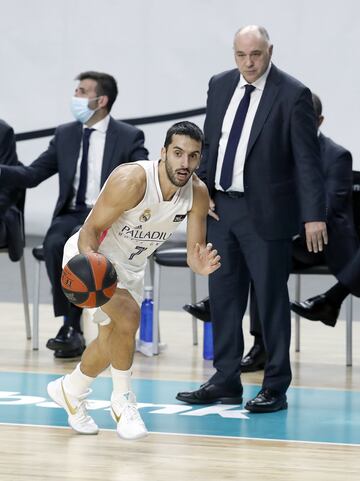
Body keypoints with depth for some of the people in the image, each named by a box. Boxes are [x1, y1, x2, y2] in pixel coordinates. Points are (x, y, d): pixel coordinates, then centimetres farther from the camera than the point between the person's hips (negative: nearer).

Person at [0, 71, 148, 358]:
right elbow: (32, 175, 11)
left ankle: (72, 329, -25)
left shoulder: (129, 137, 2)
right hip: (71, 215, 4)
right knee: (54, 245, -31)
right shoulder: (65, 135, 14)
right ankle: (71, 327, -25)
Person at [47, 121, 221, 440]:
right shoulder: (132, 180, -32)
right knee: (128, 314, -29)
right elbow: (91, 229, -26)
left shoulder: (198, 193, -16)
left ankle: (70, 391, 45)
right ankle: (123, 401, -11)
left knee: (113, 341, 18)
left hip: (131, 265, 7)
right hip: (91, 256, -7)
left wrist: (201, 265, -35)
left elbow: (194, 252, -11)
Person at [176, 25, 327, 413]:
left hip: (265, 213, -6)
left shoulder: (292, 95, -10)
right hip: (220, 207, 6)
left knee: (271, 298, 0)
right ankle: (226, 381, 20)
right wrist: (203, 189, 4)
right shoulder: (220, 86, 7)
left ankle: (275, 388, 7)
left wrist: (314, 215, -17)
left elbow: (307, 159, -12)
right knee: (223, 296, 10)